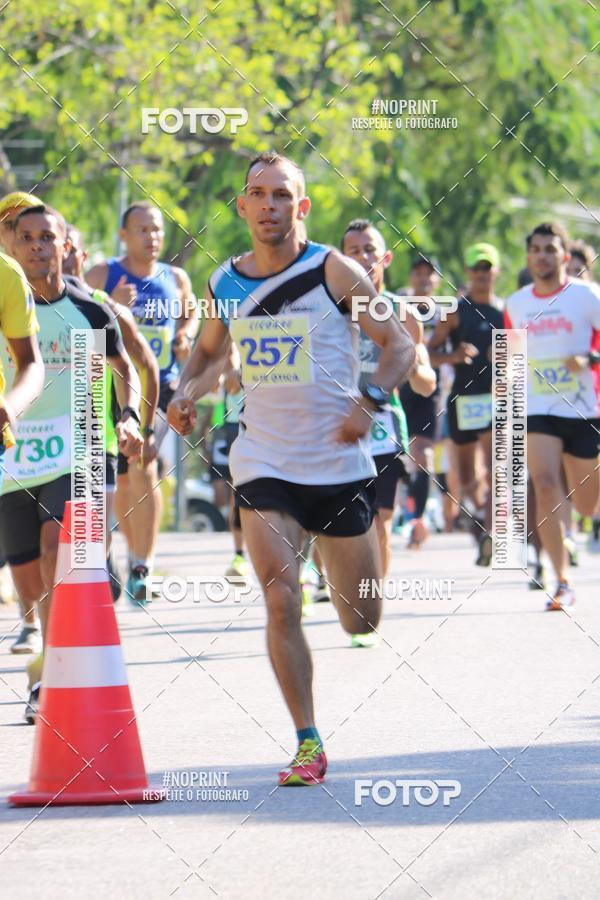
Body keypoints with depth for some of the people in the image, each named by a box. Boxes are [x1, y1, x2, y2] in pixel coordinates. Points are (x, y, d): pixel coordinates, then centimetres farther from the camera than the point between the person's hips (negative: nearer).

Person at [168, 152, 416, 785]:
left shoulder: (335, 272, -8)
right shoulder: (224, 283, 3)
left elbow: (400, 344, -3)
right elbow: (209, 352, 21)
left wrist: (371, 400, -20)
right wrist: (186, 393, 1)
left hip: (340, 464, -1)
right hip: (265, 466, 1)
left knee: (361, 623, 9)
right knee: (282, 603, -16)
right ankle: (307, 743, -7)